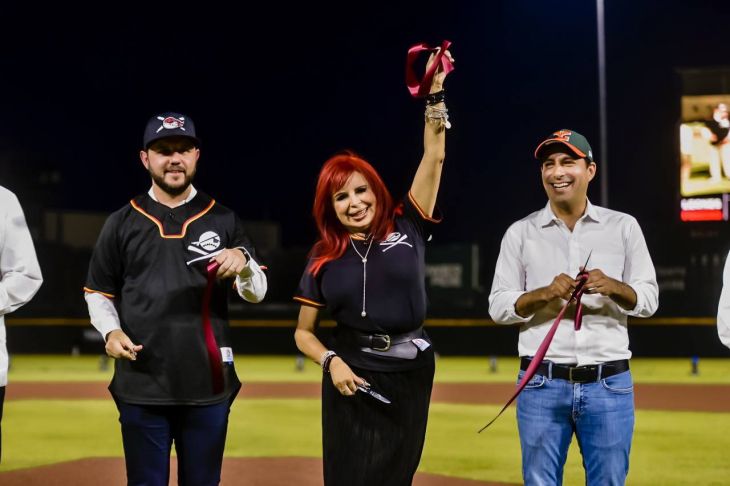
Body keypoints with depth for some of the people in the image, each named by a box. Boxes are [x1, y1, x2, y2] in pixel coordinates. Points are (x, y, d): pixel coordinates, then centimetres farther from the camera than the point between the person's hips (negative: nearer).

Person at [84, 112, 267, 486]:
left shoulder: (222, 220, 6)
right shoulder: (122, 223, 7)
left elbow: (257, 293, 4)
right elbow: (98, 293, 12)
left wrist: (243, 262, -18)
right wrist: (111, 332, -8)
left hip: (208, 384, 0)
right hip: (141, 384, 0)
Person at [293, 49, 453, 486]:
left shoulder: (407, 228, 2)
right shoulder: (323, 261, 3)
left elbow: (434, 157, -3)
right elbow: (303, 331, 8)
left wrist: (435, 96, -11)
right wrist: (332, 362, -11)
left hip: (409, 377, 1)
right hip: (351, 376, 0)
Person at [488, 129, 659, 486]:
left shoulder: (623, 227, 6)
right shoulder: (521, 233, 5)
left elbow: (648, 300, 4)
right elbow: (498, 307, 2)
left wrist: (613, 287, -16)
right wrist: (544, 293, -16)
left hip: (609, 385, 0)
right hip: (542, 385, 0)